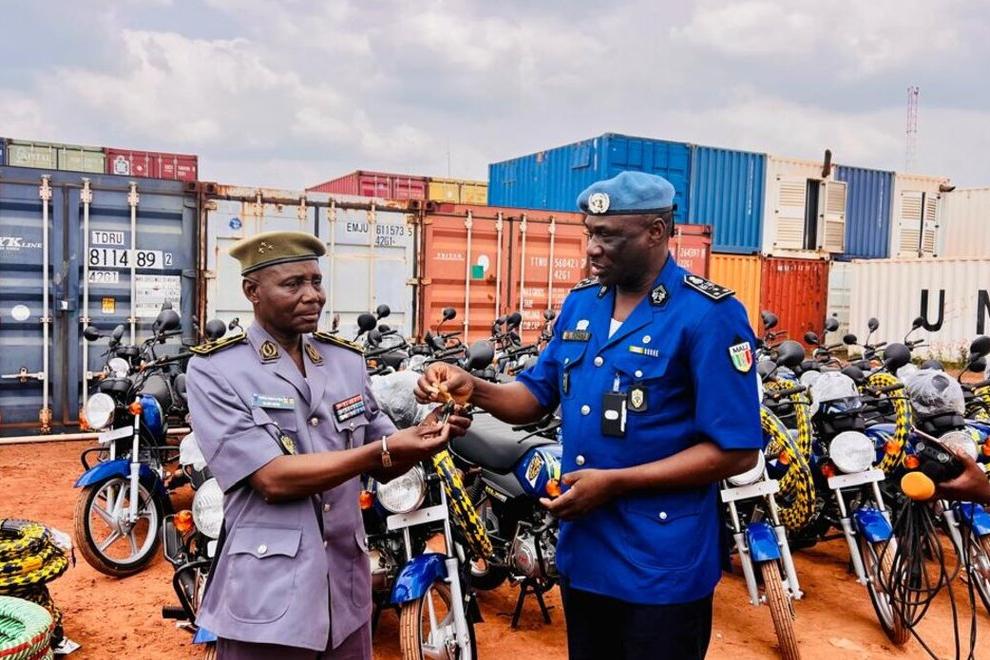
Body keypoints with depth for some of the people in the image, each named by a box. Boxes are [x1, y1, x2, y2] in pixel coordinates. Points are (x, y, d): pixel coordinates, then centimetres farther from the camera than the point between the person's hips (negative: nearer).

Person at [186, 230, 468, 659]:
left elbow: (383, 466, 7)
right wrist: (384, 451, -24)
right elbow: (273, 479, -19)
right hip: (265, 601, -5)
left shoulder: (348, 359, 7)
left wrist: (424, 435, -13)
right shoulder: (214, 369, -9)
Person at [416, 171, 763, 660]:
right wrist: (473, 389, -10)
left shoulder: (709, 315, -16)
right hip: (582, 554, 6)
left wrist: (614, 482, -21)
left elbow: (737, 451, -18)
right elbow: (538, 397, 10)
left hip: (662, 567, -6)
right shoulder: (580, 303, 5)